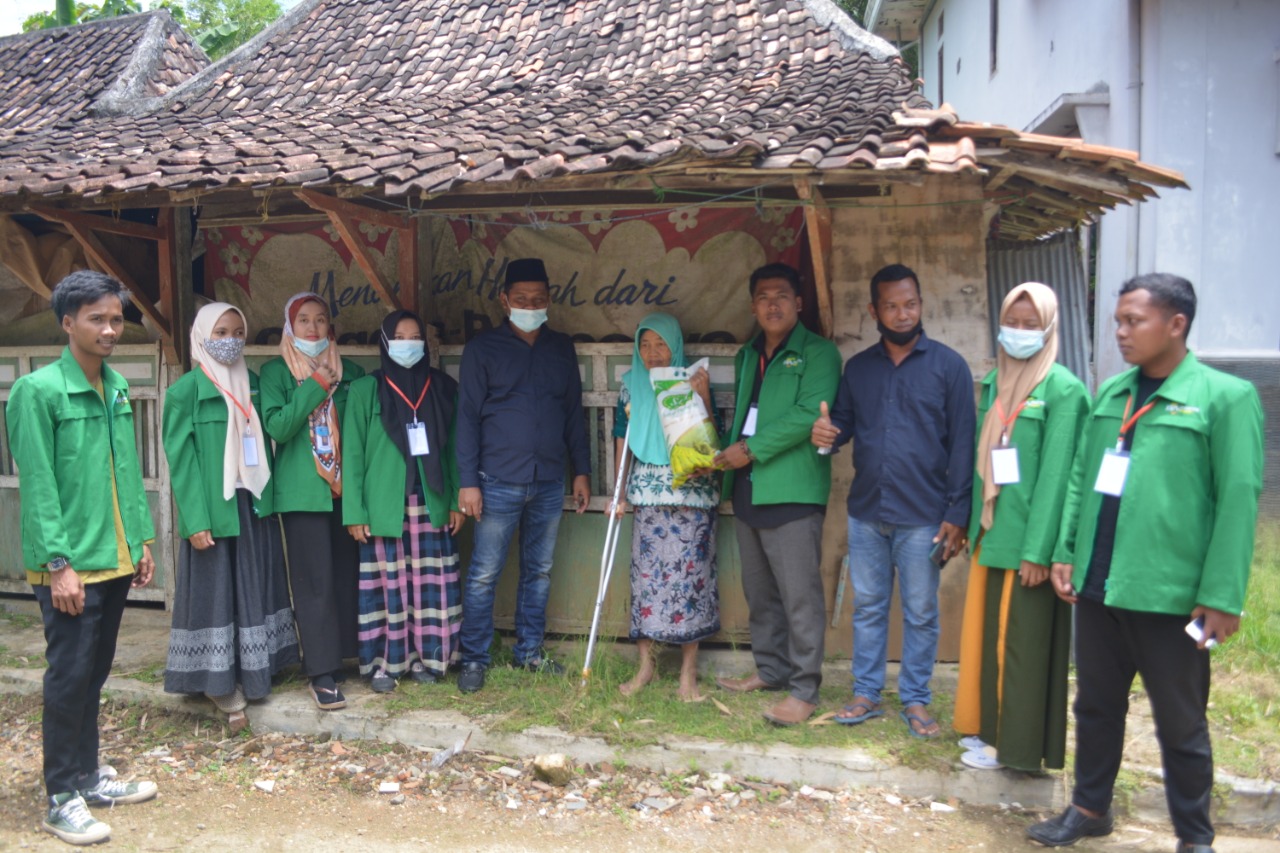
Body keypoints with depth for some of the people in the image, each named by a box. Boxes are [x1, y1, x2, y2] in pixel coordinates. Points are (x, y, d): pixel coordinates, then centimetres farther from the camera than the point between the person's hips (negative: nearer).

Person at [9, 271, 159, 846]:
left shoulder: (117, 388, 9)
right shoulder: (38, 390, -12)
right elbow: (38, 486, -15)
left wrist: (141, 539, 12)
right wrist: (58, 563, -17)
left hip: (114, 560, 7)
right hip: (70, 566, -6)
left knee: (95, 674, 16)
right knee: (69, 678, 2)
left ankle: (88, 777, 30)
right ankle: (62, 799, 15)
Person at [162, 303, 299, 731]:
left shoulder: (252, 384, 10)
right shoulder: (187, 390, -6)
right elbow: (180, 458, -9)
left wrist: (270, 495, 2)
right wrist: (196, 520, -15)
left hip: (255, 506, 5)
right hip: (215, 509, -5)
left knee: (255, 589, 11)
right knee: (216, 594, 1)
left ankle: (253, 673, 23)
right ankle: (225, 688, 8)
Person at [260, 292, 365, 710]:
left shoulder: (349, 372, 11)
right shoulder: (276, 371, 4)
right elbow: (276, 427, -9)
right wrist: (316, 385, -10)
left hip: (345, 488, 3)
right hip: (302, 491, -3)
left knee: (346, 576, 6)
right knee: (314, 582, -3)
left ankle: (342, 656, 20)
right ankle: (322, 673, 3)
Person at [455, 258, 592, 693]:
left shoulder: (562, 348, 10)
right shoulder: (483, 349, -1)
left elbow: (574, 413, 14)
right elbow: (468, 417, -4)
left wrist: (582, 470, 9)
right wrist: (468, 481, -9)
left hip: (549, 483, 4)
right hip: (499, 482, -3)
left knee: (539, 571, 12)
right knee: (483, 574, 0)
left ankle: (530, 651, 25)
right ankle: (474, 659, 13)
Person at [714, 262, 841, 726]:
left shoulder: (818, 353, -4)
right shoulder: (747, 356, 19)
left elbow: (810, 413, -16)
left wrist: (751, 449, -15)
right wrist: (728, 453, 6)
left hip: (792, 489, -7)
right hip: (746, 488, 8)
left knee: (799, 593, -4)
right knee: (759, 591, 15)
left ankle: (804, 689, 3)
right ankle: (770, 669, 29)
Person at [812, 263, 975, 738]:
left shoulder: (948, 366, -3)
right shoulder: (858, 368, 8)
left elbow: (962, 444, -5)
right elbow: (843, 423, 14)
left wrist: (958, 513, -10)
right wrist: (826, 434, -12)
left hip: (922, 517, -3)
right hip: (866, 512, 3)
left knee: (920, 614, 8)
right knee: (867, 607, 13)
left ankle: (915, 700, 22)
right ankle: (866, 694, 25)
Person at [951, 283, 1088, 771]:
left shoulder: (1062, 389, -11)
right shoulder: (994, 382, 11)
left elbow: (1055, 473, -15)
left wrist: (1037, 550, -17)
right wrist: (976, 523, 9)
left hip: (1028, 536, -7)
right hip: (990, 531, 7)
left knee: (1022, 642, 3)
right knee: (986, 635, 14)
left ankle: (1016, 746, 16)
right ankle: (989, 727, 29)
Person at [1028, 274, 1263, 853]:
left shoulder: (1226, 397, -9)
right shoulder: (1109, 393, 9)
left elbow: (1238, 501, -12)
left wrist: (1221, 596, -14)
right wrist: (1066, 552, 7)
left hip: (1170, 594, -5)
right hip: (1096, 586, 5)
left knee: (1181, 723, 10)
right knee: (1095, 705, 18)